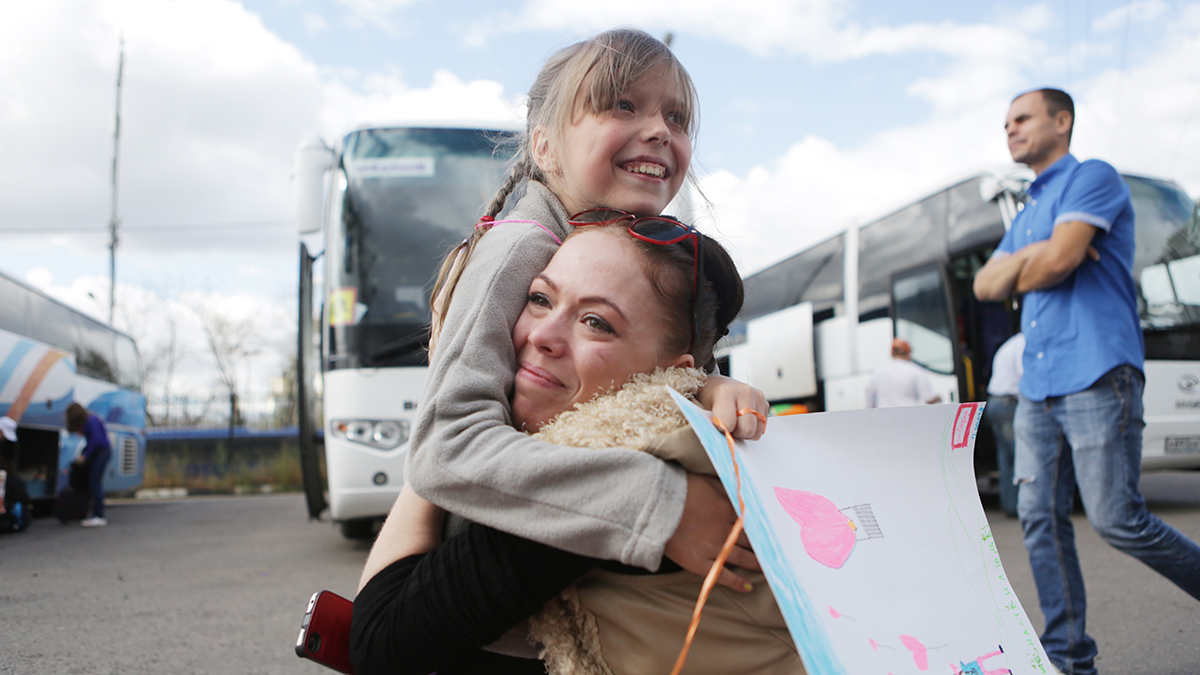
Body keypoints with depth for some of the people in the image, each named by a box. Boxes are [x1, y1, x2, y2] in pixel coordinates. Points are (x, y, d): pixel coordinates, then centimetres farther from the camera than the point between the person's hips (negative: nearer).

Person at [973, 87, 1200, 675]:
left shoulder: (1093, 178, -1)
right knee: (1040, 517, 2)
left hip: (1096, 377, -8)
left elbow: (1061, 259, -15)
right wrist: (1028, 258, -4)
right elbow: (986, 285, 14)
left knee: (1116, 519, -9)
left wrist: (1019, 269, 5)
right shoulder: (1026, 216, 25)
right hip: (1038, 385, 8)